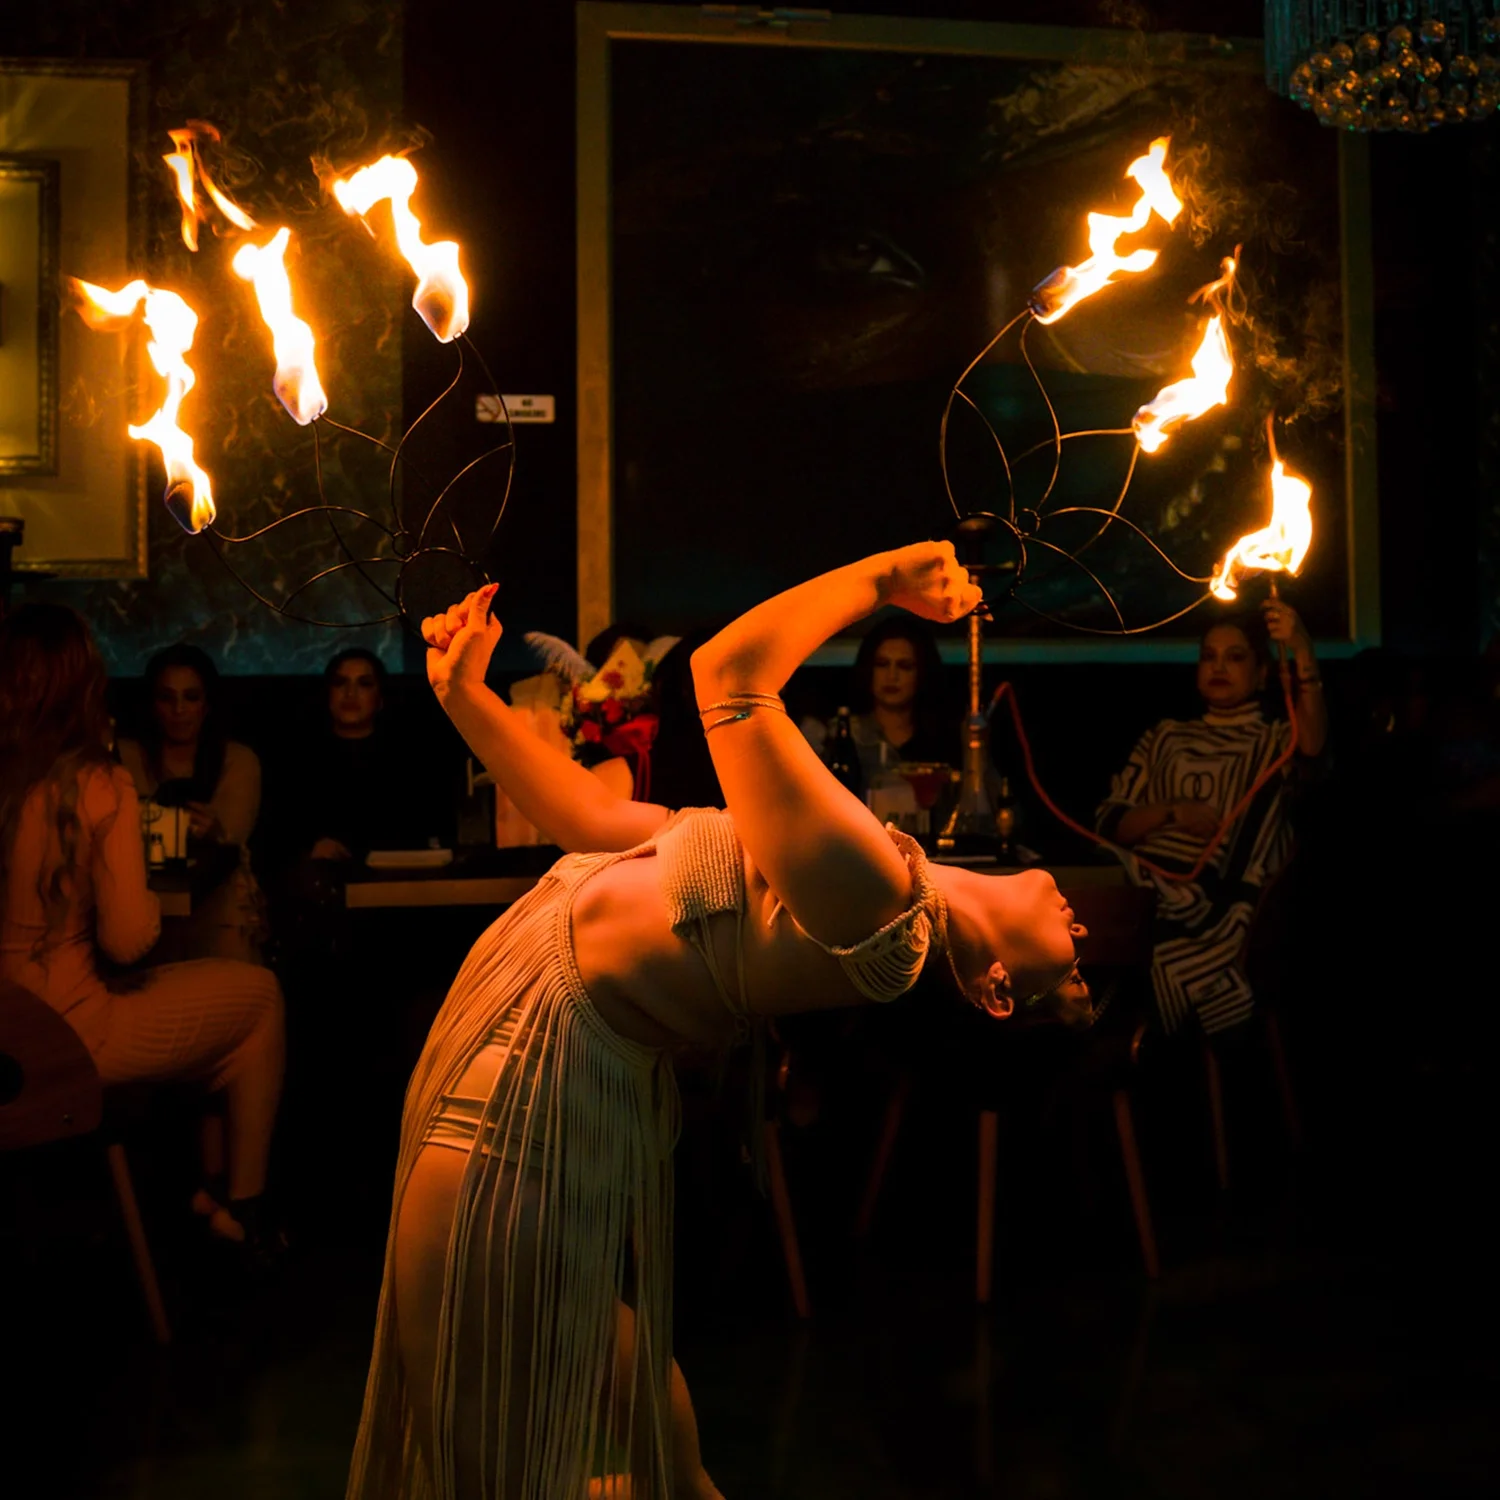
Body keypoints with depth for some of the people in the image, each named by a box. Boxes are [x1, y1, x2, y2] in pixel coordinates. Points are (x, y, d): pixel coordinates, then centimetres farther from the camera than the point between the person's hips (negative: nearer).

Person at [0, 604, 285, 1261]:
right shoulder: (98, 787, -18)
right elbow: (128, 939, -18)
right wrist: (148, 899, 3)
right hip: (67, 1040, -6)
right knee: (258, 991, 15)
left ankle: (209, 1185, 30)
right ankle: (242, 1206, 23)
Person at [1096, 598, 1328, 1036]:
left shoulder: (1276, 740, 15)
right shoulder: (1166, 737, 22)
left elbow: (1312, 746, -12)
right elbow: (1111, 823, 13)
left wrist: (1303, 652, -27)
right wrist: (1172, 811, -7)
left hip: (1225, 910, -2)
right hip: (1151, 898, 3)